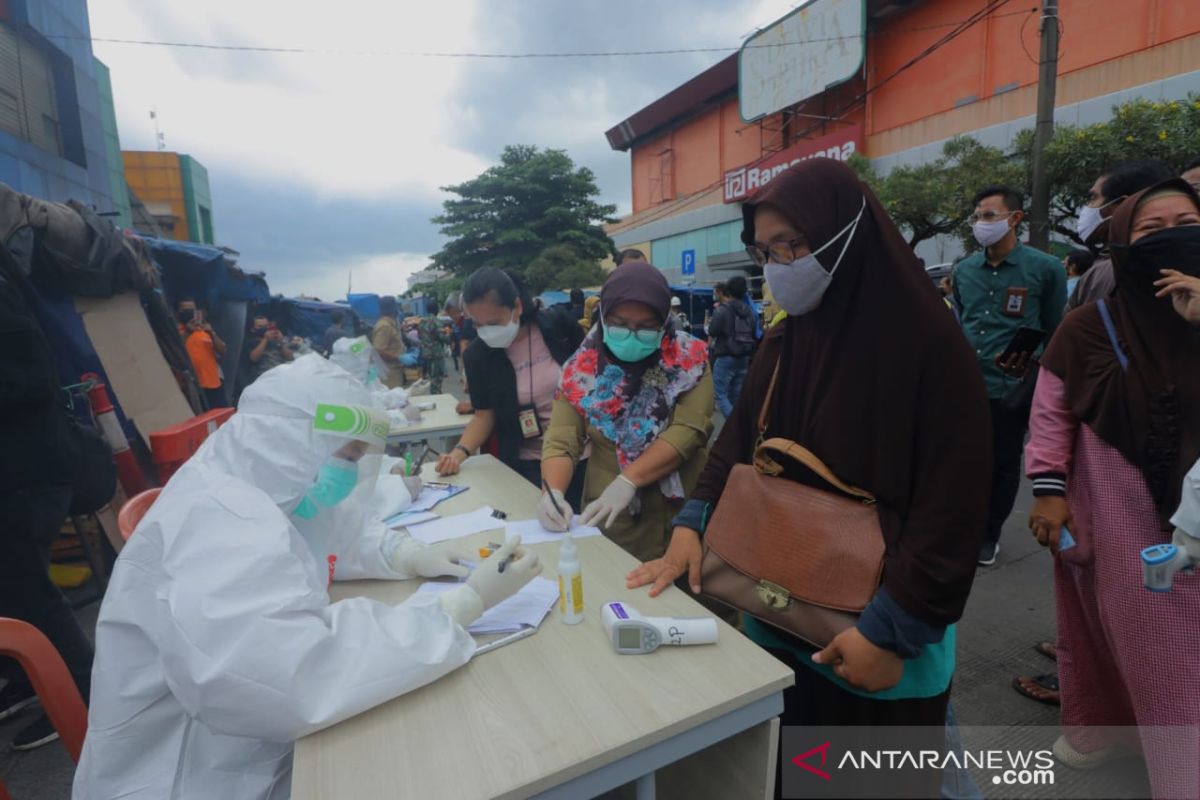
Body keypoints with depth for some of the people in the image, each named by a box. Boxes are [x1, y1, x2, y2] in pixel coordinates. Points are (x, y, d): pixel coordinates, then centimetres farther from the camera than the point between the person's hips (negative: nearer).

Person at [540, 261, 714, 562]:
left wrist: (628, 480, -25)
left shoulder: (689, 359, -8)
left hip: (681, 516, -1)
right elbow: (561, 441, -7)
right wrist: (553, 491, -25)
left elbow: (689, 430, -16)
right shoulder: (582, 367, -4)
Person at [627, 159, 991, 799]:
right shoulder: (785, 339, 1)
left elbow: (953, 502, -17)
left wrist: (894, 628, -17)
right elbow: (740, 439, 4)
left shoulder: (928, 341, -17)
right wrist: (692, 524, -9)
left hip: (881, 630, -4)